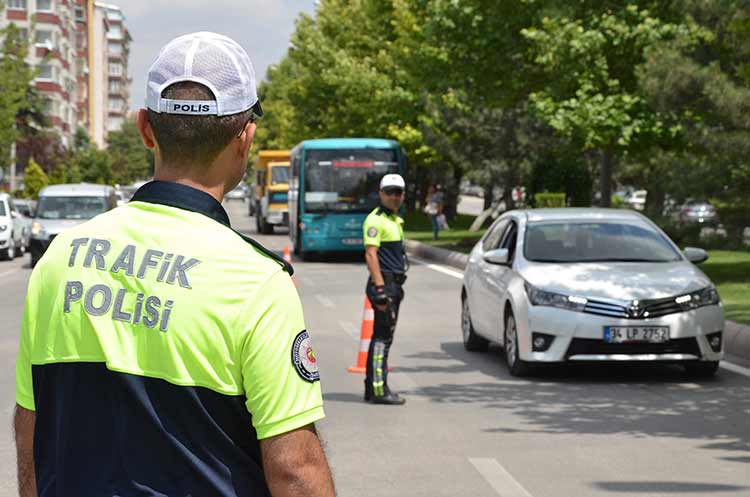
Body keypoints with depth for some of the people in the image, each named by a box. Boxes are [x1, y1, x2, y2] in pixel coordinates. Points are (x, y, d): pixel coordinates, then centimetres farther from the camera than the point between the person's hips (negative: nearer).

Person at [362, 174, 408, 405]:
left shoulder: (395, 220, 18)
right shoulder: (376, 220, -12)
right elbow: (371, 255, -20)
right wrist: (380, 288, -26)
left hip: (394, 285, 10)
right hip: (384, 283, -10)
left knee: (381, 336, 13)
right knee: (383, 337, -11)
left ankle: (372, 388, 18)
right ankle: (379, 390, -11)